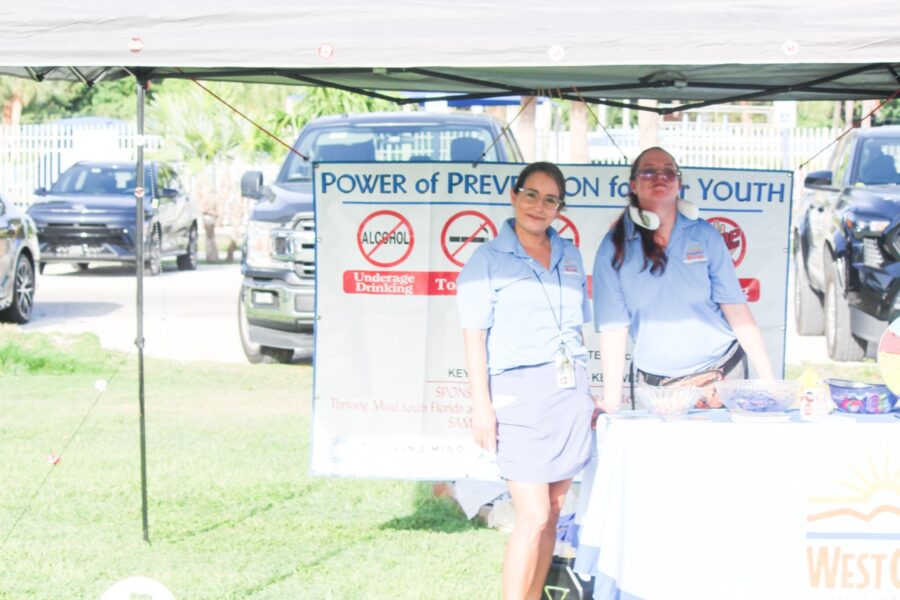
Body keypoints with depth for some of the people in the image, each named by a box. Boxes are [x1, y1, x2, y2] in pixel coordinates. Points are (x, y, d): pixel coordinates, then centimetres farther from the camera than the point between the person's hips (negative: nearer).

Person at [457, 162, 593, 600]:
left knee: (552, 512, 7)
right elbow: (474, 337, -6)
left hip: (570, 393, 5)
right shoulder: (487, 260, -1)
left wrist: (583, 390, 15)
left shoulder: (569, 256, 13)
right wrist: (481, 407, -12)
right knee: (533, 517, -11)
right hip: (519, 394, -5)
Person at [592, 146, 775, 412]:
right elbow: (613, 327, -6)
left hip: (724, 372, 1)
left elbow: (737, 310, -3)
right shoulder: (615, 247, -4)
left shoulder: (704, 235, -1)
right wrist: (611, 401, -9)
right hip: (658, 386, -1)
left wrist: (769, 380, -7)